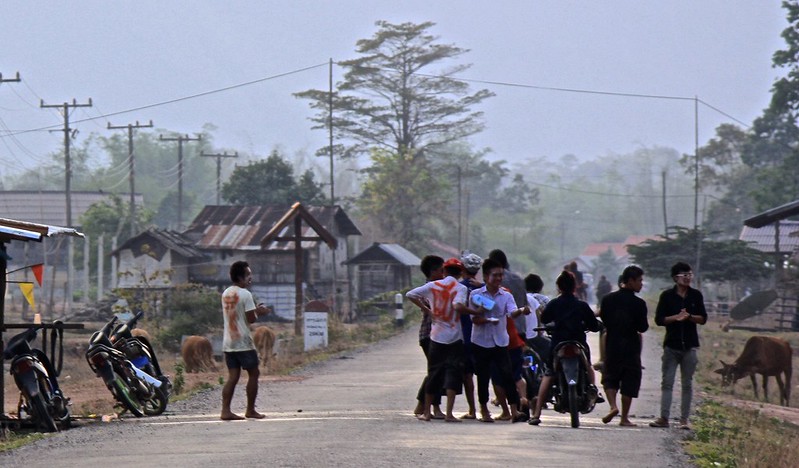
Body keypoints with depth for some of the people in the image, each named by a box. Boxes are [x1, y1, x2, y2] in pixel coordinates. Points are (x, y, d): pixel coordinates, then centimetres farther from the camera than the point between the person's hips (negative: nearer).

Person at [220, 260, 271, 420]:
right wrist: (259, 312, 5)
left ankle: (225, 410, -6)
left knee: (233, 376, 5)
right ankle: (250, 410, 9)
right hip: (243, 342, -7)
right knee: (253, 374, 6)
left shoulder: (226, 293, 12)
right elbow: (251, 319, -15)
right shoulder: (245, 294, -13)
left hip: (228, 342, 7)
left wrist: (255, 310, 19)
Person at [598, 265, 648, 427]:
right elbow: (643, 328, -10)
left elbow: (603, 321, 6)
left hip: (612, 346, 3)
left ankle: (613, 405, -9)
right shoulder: (639, 304, -11)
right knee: (629, 382, 7)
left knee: (610, 377, 16)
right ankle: (624, 417, 8)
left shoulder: (608, 299, -1)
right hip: (631, 347, -3)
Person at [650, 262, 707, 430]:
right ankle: (664, 417, -1)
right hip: (671, 345, -1)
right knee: (667, 382, -2)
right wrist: (676, 317, -17)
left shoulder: (696, 295, 5)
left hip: (690, 345, 1)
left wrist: (689, 317, -13)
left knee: (687, 383, 3)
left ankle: (684, 419, 7)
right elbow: (659, 319, -4)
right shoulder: (667, 296, 0)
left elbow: (703, 319, 4)